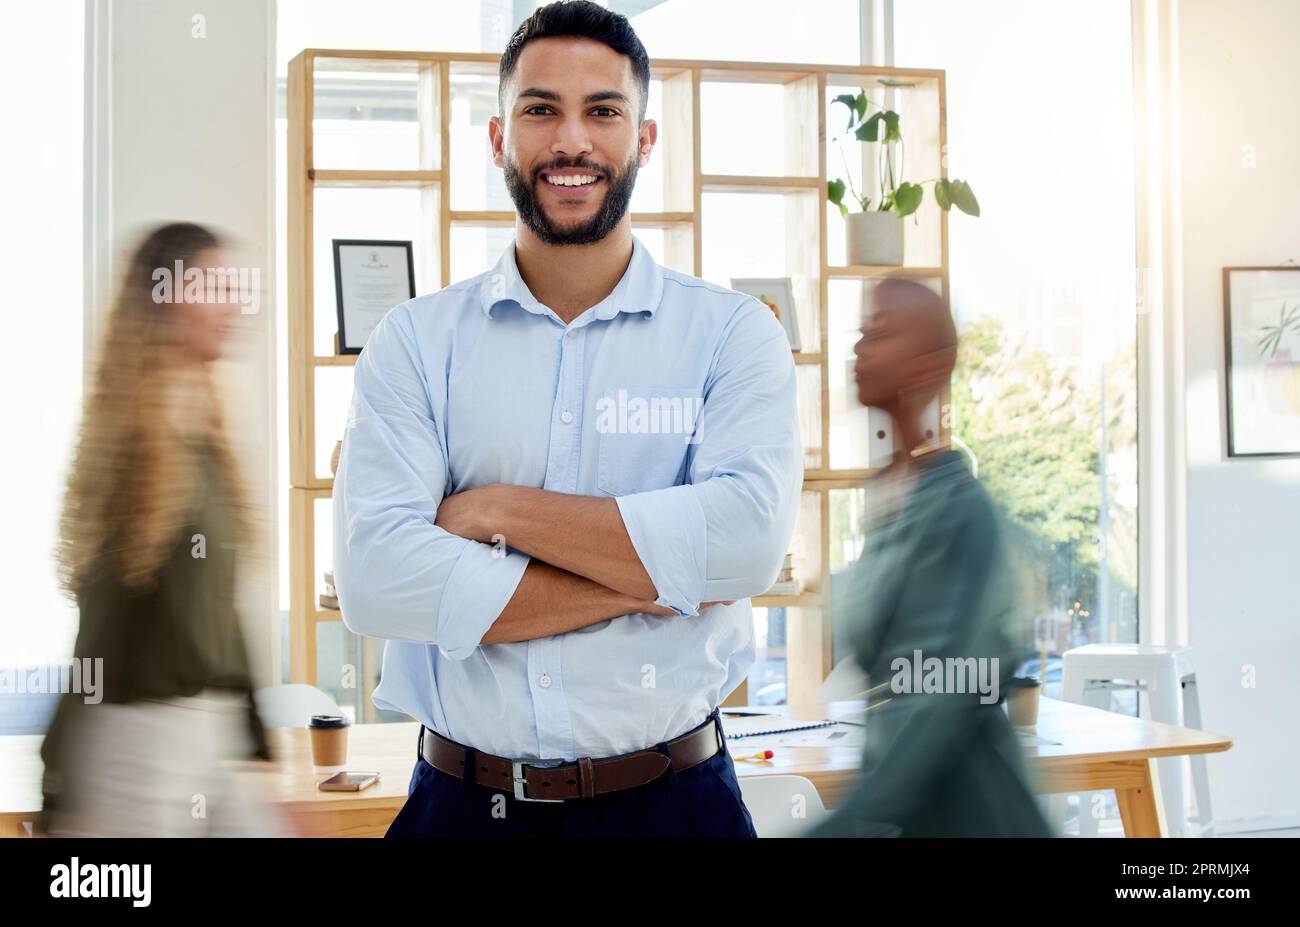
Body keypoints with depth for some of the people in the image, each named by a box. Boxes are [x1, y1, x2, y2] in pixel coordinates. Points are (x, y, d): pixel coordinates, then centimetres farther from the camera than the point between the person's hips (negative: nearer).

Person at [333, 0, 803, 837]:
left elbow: (749, 537, -18)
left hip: (672, 799, 0)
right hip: (462, 804, 1)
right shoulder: (415, 342, -1)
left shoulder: (734, 333, -2)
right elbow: (375, 578, -14)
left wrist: (497, 510, -14)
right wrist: (653, 583, -16)